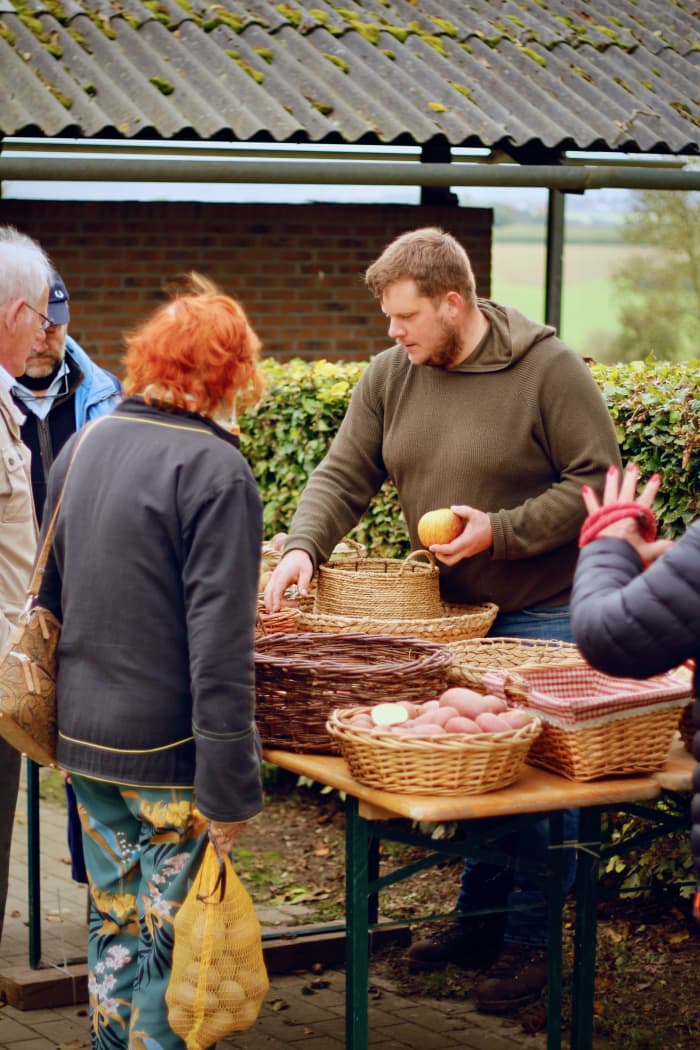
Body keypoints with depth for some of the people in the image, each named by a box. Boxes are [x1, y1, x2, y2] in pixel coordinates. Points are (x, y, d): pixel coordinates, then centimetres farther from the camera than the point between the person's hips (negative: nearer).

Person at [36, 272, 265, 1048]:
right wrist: (229, 784, -18)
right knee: (171, 941, 5)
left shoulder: (85, 443, 5)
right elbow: (220, 643, -20)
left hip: (82, 737, 7)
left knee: (112, 925, 18)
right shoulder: (214, 471, -17)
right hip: (168, 750, -7)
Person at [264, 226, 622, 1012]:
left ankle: (531, 942, 12)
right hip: (450, 611, 5)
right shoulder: (391, 375, 2)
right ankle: (478, 919, 29)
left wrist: (502, 529, -22)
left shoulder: (548, 370, -14)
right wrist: (302, 548, -14)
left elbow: (597, 482, -14)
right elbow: (343, 476, 3)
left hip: (542, 614, -5)